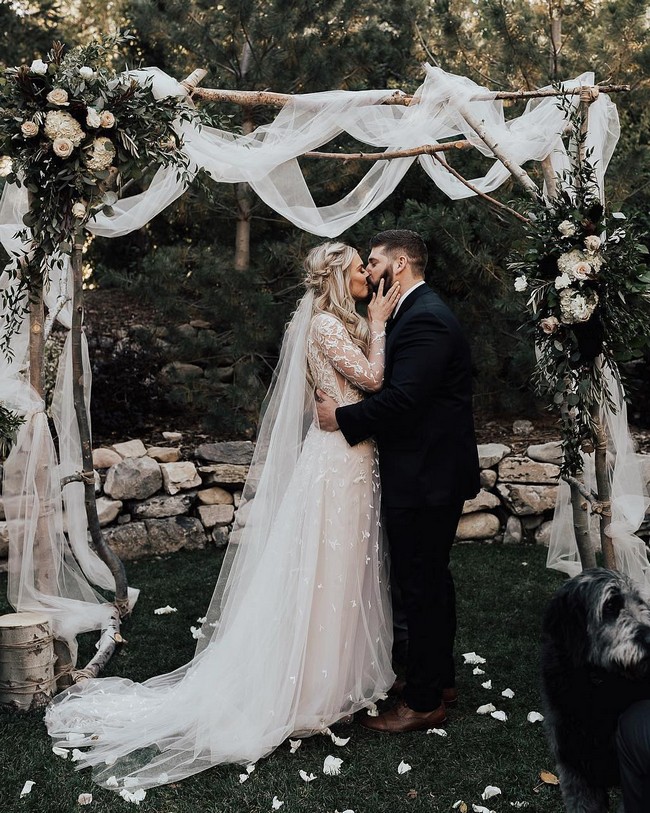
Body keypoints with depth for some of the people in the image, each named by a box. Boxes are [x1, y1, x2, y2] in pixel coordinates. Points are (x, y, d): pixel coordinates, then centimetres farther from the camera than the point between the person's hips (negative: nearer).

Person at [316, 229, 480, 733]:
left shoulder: (424, 319, -19)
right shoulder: (422, 312, 15)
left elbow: (402, 398, -26)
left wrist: (343, 418, -15)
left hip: (426, 478, -11)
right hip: (434, 470, 11)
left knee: (420, 583, 0)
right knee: (432, 578, 20)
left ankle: (424, 702, 13)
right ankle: (439, 677, 35)